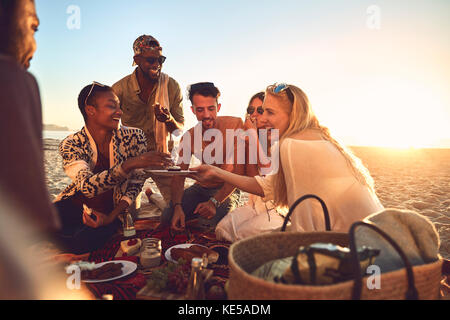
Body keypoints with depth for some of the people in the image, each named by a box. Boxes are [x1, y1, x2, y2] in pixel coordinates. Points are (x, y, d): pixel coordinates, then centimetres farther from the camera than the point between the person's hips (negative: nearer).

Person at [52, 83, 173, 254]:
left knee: (81, 241, -28)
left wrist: (111, 216, -16)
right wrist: (130, 164, -44)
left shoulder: (133, 137, -10)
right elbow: (87, 186, -31)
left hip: (113, 211, 0)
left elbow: (136, 182, -4)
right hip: (74, 206, 1)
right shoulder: (71, 144, -14)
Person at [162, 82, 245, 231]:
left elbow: (239, 171, -21)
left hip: (227, 189, -4)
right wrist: (177, 206, -25)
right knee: (167, 218, -12)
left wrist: (214, 202, -30)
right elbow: (178, 176, -5)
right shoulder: (188, 136, -5)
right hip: (202, 187, 4)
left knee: (207, 224, -30)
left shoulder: (234, 124, -19)